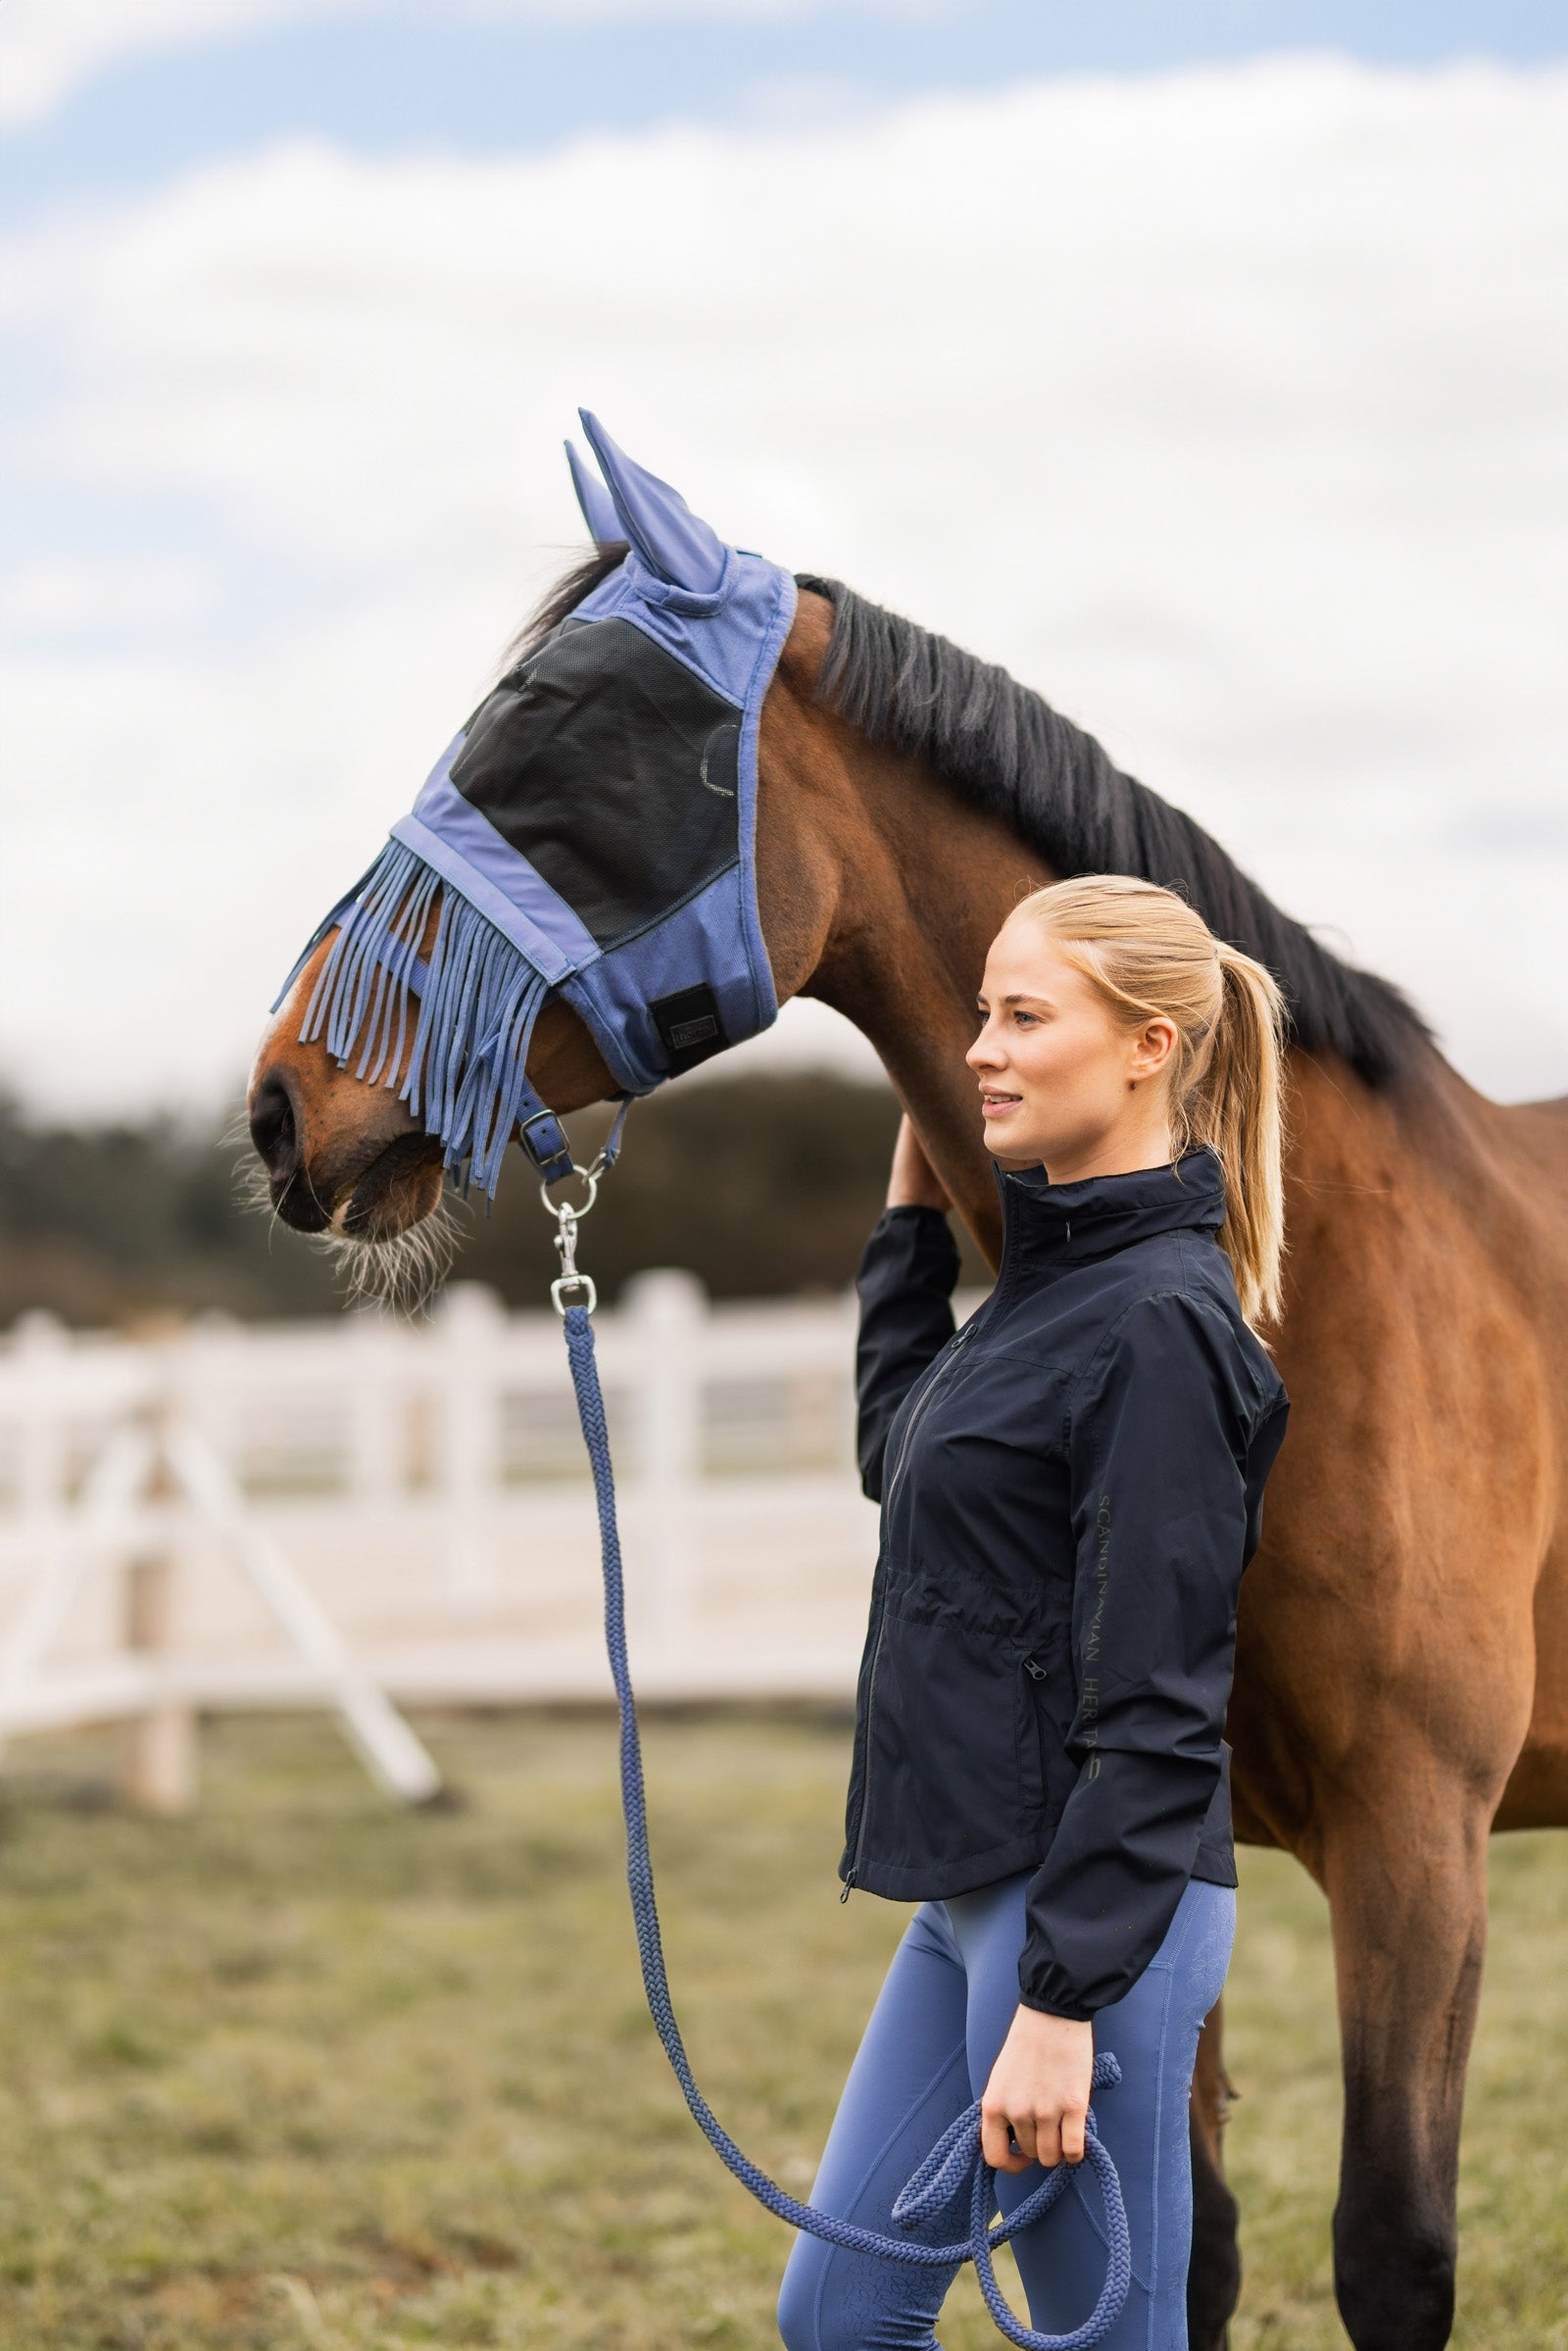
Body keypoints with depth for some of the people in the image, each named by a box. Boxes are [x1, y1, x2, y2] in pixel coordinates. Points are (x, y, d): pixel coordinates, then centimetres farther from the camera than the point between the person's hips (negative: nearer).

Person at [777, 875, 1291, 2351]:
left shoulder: (1159, 1321, -17)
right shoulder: (1055, 1273, 11)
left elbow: (1155, 1706, -20)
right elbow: (900, 1458, 30)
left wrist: (1062, 2004, -22)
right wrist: (910, 1211, 25)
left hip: (1093, 1904, -10)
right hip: (974, 1889, 10)